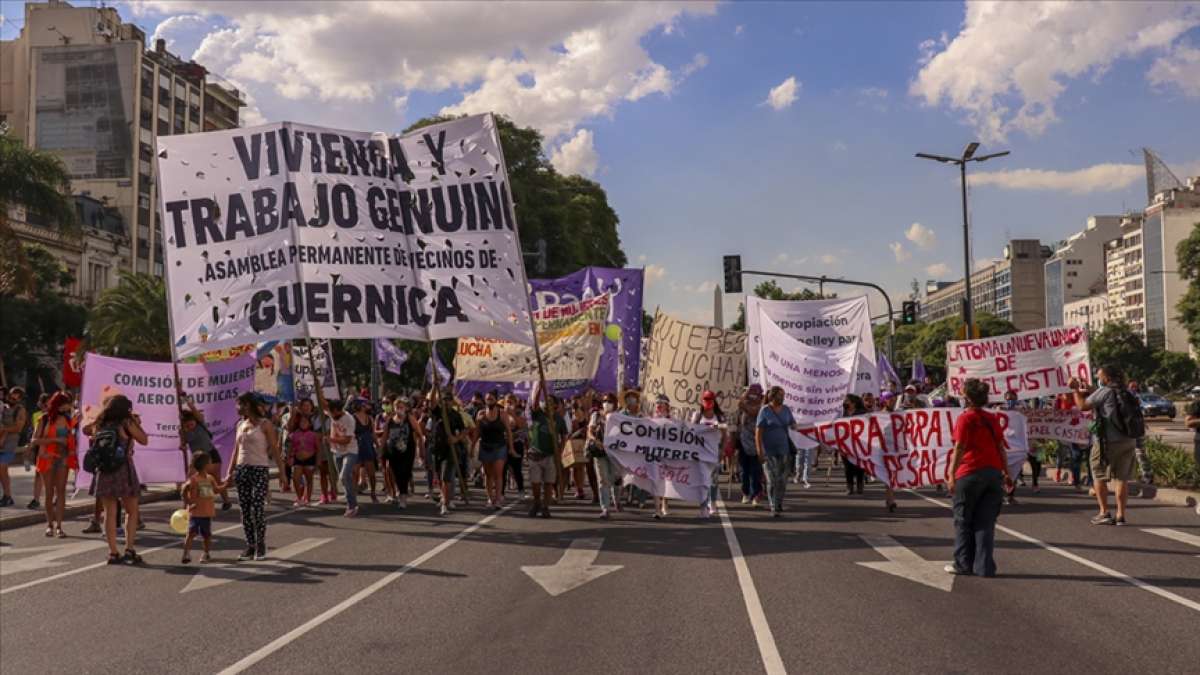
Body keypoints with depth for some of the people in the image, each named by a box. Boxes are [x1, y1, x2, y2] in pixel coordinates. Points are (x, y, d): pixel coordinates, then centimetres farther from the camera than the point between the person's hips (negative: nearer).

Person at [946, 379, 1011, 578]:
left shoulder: (965, 418, -7)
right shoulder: (992, 419, 10)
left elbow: (960, 448, -13)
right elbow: (1001, 447, 10)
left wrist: (952, 475, -14)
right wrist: (1006, 473, 15)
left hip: (970, 473, -5)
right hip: (994, 472, 5)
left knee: (963, 521, 7)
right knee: (986, 522, 7)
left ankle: (963, 564, 10)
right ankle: (984, 567, 4)